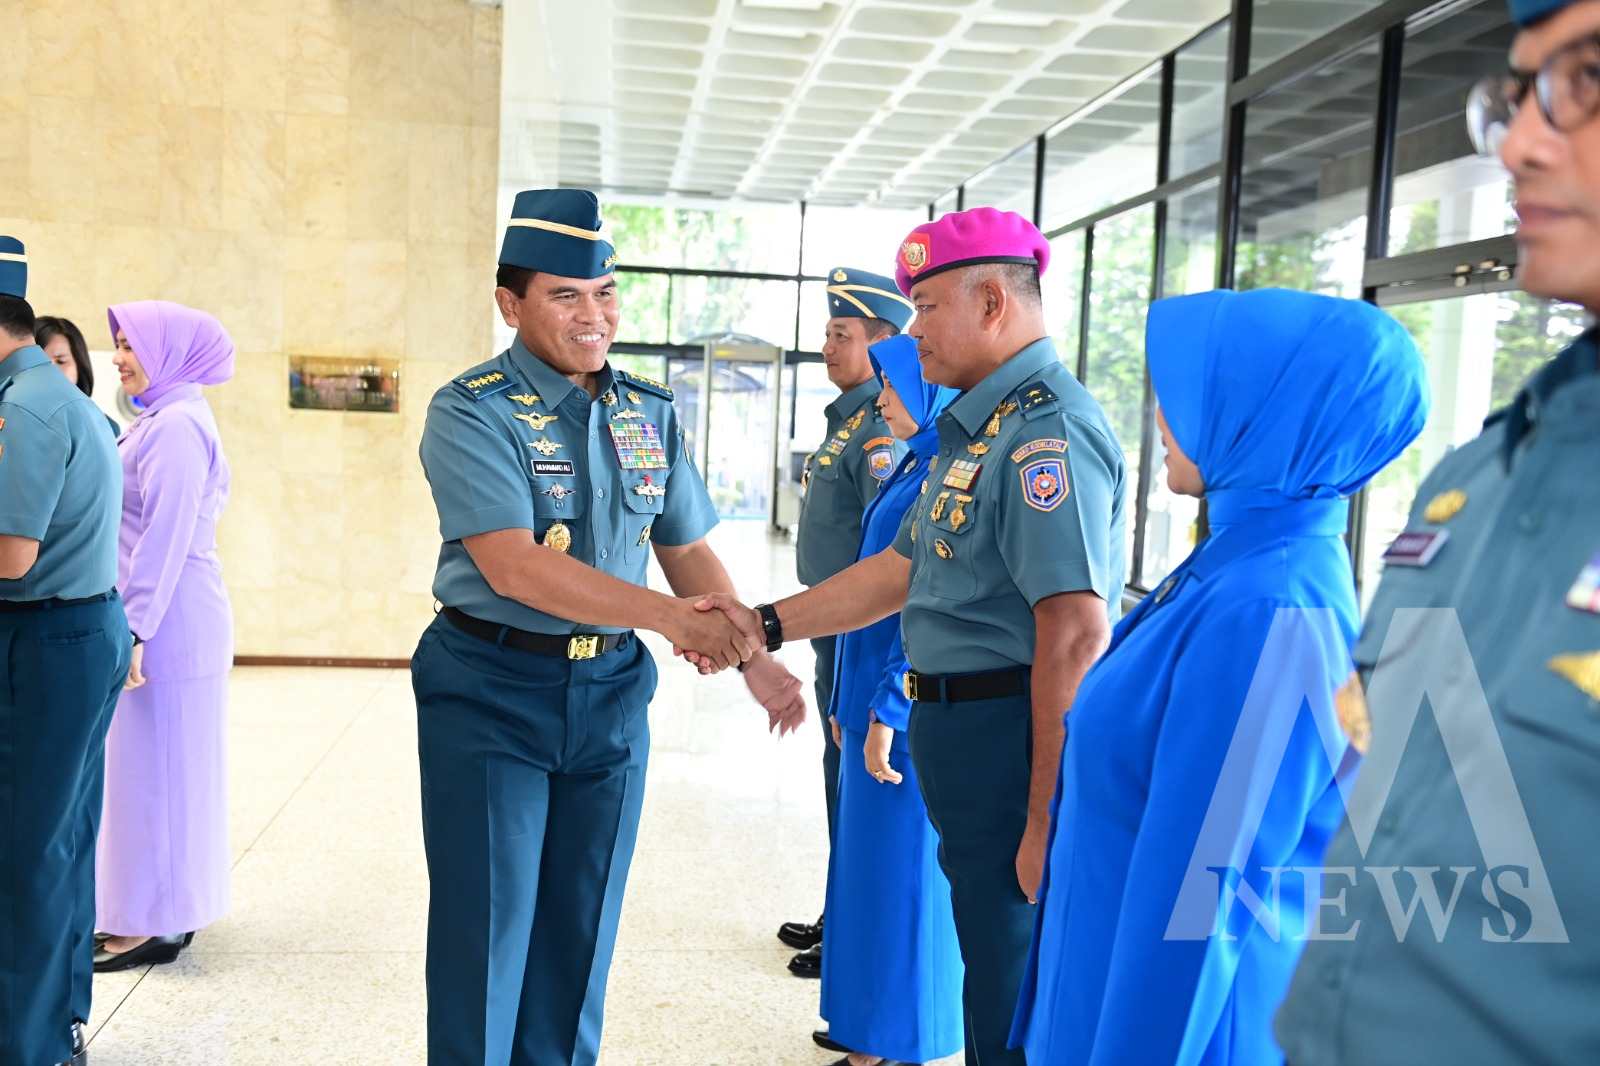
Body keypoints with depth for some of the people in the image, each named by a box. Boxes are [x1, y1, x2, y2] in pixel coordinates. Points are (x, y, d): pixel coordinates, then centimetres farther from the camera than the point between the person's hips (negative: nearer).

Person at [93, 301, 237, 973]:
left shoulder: (175, 426, -14)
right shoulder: (162, 420, 17)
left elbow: (165, 537, -20)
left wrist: (134, 629, -20)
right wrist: (133, 623, 17)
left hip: (168, 624, -10)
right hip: (172, 622, 10)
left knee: (156, 768, -2)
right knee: (162, 766, 15)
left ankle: (155, 925, 9)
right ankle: (163, 909, 26)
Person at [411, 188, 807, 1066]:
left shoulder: (651, 414, 4)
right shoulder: (471, 411, -12)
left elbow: (688, 548, 8)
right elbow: (514, 566, -24)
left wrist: (752, 659, -6)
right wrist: (668, 618, -30)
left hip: (611, 691, 5)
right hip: (489, 693, -4)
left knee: (581, 928, 16)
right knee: (488, 929, 6)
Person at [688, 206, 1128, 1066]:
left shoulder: (1044, 431, -18)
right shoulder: (977, 427, 15)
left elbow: (1076, 634, -25)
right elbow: (902, 569, 17)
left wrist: (1047, 821, -24)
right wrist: (766, 626, 11)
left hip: (1011, 736, -10)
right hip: (958, 727, 10)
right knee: (991, 976, 22)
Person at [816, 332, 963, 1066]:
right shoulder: (916, 466, 13)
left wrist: (890, 711, -19)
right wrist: (851, 700, 17)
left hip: (911, 708, -9)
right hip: (876, 699, 9)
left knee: (902, 872, 2)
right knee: (869, 865, 16)